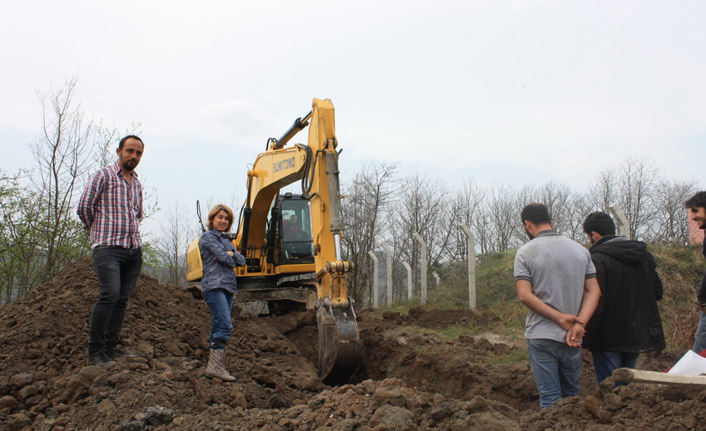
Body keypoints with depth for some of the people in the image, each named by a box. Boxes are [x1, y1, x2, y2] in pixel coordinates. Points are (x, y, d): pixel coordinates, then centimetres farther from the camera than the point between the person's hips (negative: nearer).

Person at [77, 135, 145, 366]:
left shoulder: (136, 183, 19)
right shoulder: (104, 176, 0)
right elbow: (83, 208, 0)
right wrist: (100, 231, 12)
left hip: (134, 249, 6)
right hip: (108, 247, -6)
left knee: (122, 299, 4)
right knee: (110, 294, -18)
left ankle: (110, 348, 9)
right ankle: (95, 352, -12)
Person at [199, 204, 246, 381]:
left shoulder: (226, 240, 26)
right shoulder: (207, 236, 1)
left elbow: (242, 260, 15)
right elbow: (223, 257, -11)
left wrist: (232, 254, -3)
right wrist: (230, 258, 9)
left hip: (228, 287, 8)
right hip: (214, 286, -8)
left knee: (218, 328, 6)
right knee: (224, 325, -20)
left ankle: (215, 366, 7)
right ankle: (215, 365, -23)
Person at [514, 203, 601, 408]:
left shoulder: (525, 252, -5)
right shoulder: (581, 250, 8)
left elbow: (525, 296, -14)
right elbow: (594, 291, 1)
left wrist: (561, 318, -13)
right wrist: (579, 323, -9)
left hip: (540, 335, -4)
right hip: (572, 338, 4)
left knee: (550, 398, 1)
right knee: (572, 394, 18)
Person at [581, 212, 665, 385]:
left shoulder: (597, 259, -16)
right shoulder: (643, 254, 8)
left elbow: (594, 304, -19)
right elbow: (657, 292, 14)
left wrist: (585, 343, -14)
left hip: (609, 340, -7)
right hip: (638, 336, 7)